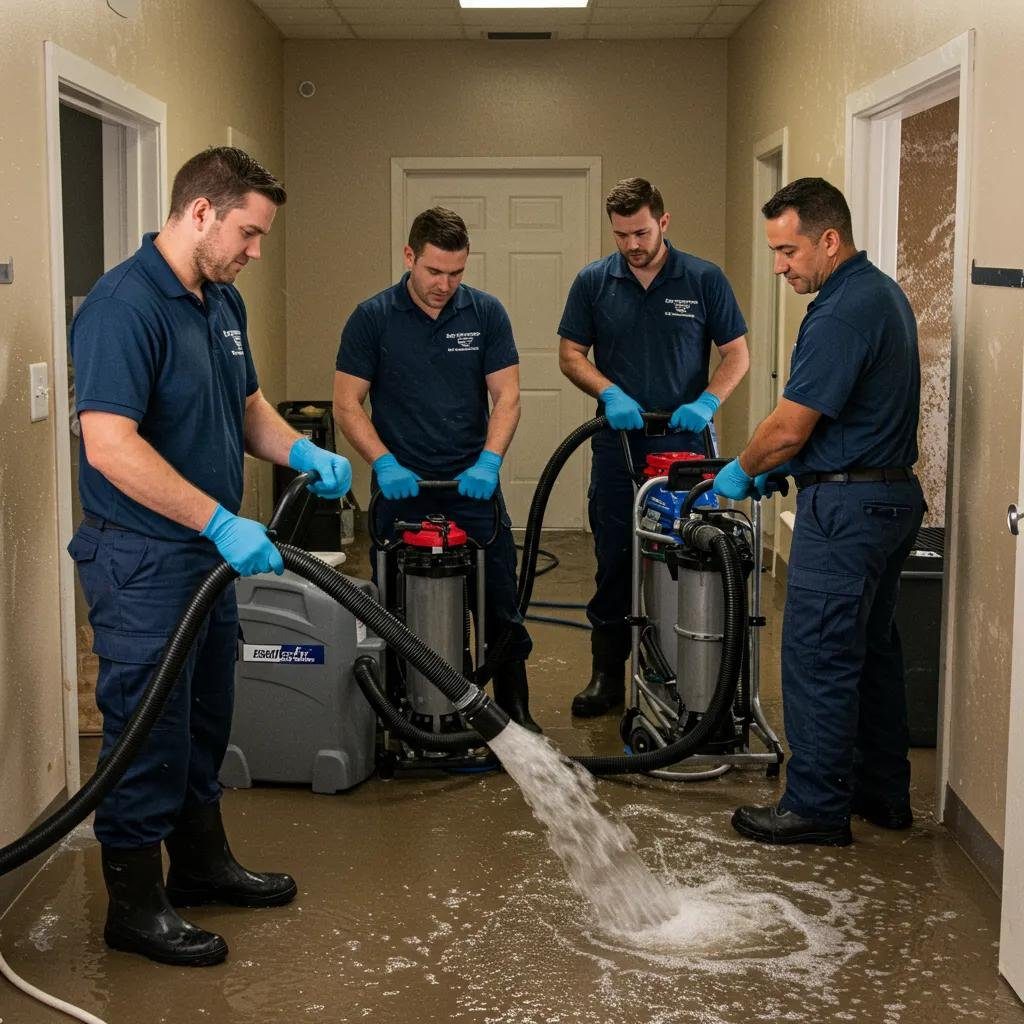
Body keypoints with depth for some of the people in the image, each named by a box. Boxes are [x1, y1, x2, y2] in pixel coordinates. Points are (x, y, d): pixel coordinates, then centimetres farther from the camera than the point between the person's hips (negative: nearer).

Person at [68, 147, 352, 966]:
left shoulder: (223, 301, 8)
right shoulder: (124, 305, -22)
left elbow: (248, 406, 19)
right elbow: (109, 444, -30)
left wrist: (303, 453, -1)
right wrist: (222, 522, -30)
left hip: (210, 556, 9)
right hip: (144, 561, -9)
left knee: (205, 720, 20)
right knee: (148, 732, 2)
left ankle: (202, 861, 37)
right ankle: (136, 904, 16)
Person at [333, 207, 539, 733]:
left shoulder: (485, 313, 0)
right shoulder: (372, 318, -4)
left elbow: (506, 396, -1)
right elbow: (347, 404, -4)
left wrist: (488, 461, -16)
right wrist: (384, 463, -17)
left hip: (473, 489, 1)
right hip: (401, 489, -1)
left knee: (501, 611, 5)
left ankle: (515, 711, 20)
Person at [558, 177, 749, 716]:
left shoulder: (704, 280, -1)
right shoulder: (593, 281, 2)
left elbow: (736, 353, 1)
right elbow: (570, 355, 5)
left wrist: (707, 402, -15)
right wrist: (610, 393, -12)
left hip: (685, 444, -1)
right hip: (618, 446, 1)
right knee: (614, 565, 6)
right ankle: (607, 675, 16)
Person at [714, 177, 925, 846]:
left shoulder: (842, 312, -20)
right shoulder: (883, 294, 13)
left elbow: (789, 428, -20)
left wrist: (742, 471, -1)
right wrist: (776, 467, 17)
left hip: (846, 505, -11)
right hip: (893, 494, 11)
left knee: (819, 658, -2)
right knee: (872, 649, 17)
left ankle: (817, 807, 6)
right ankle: (883, 792, 26)